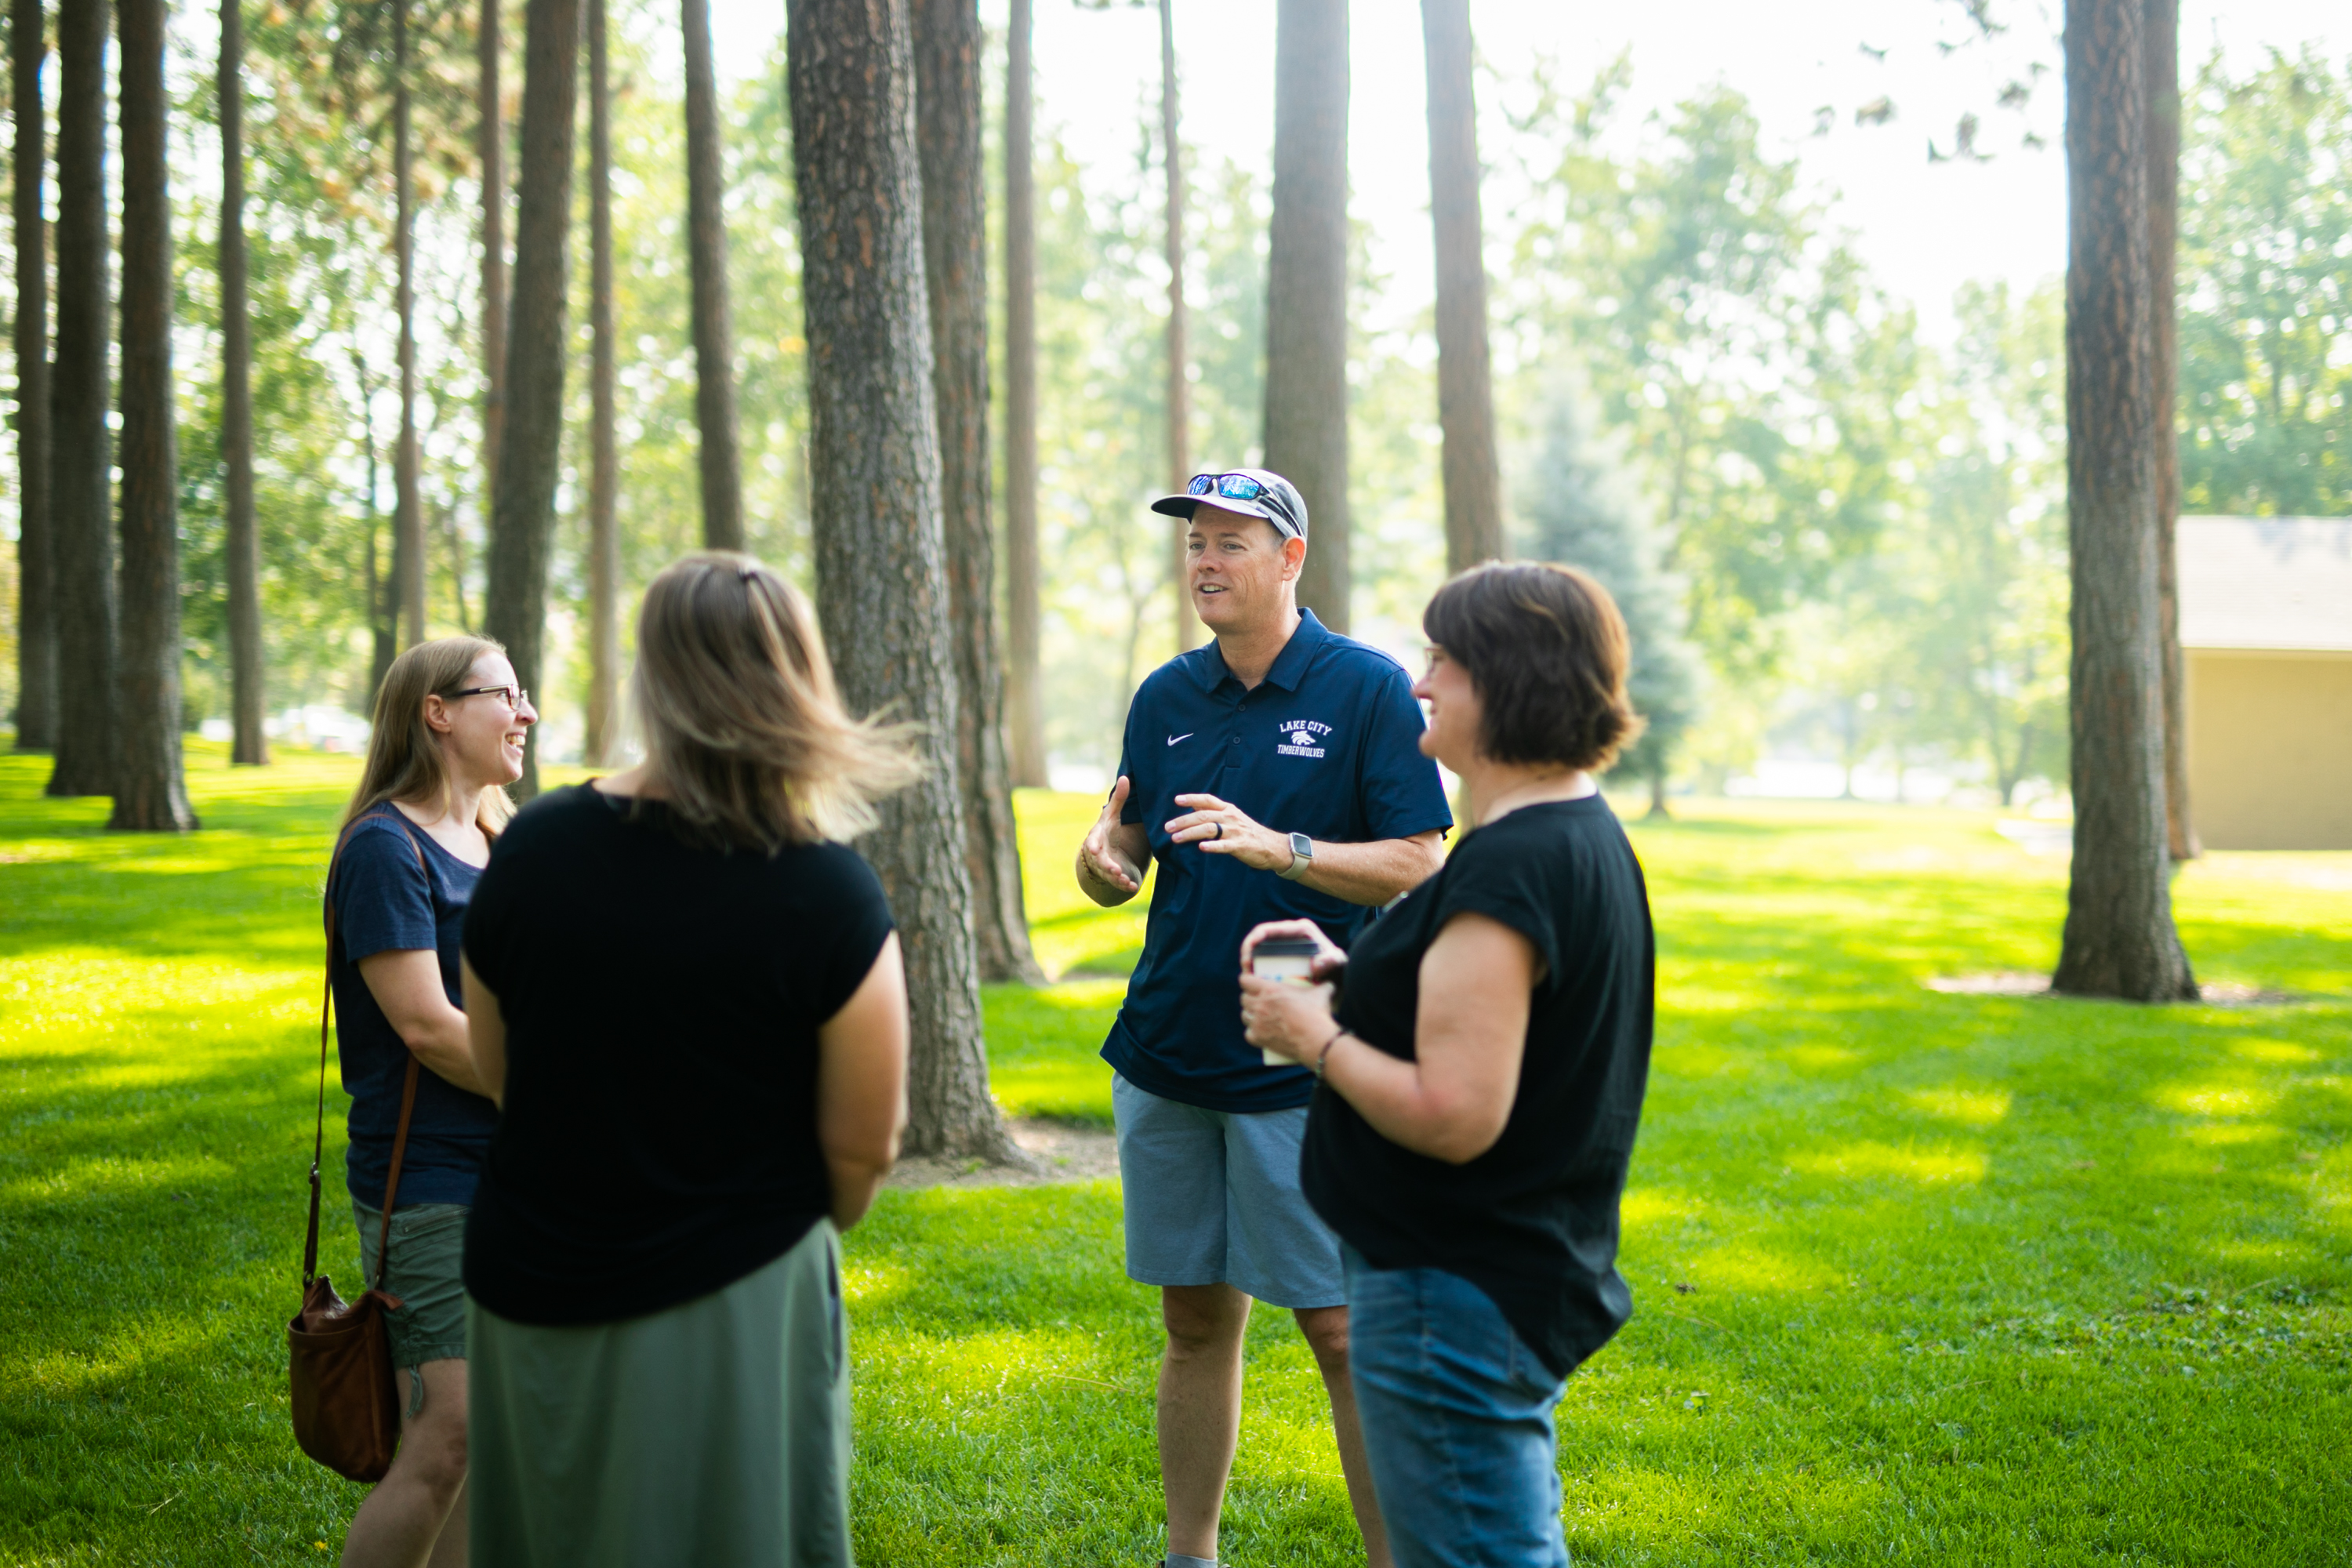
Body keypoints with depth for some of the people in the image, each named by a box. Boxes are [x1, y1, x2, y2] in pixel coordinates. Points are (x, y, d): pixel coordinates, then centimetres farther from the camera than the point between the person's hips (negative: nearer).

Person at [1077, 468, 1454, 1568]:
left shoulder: (1368, 690, -5)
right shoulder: (1166, 697, 10)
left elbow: (1419, 868, -11)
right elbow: (1126, 862, 14)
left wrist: (1280, 848, -24)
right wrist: (1103, 856, -10)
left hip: (1304, 1067, -5)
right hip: (1166, 1056, 5)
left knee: (1341, 1328, -3)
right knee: (1196, 1320, 12)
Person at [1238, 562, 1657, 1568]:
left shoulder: (1508, 868, -25)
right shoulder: (1584, 834, 9)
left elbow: (1454, 1116, -29)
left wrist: (1317, 1039, -14)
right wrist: (1349, 976, 10)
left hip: (1456, 1298, -11)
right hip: (1529, 1273, 11)